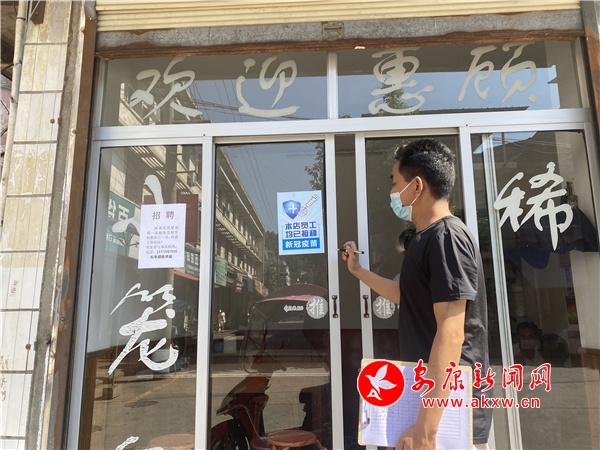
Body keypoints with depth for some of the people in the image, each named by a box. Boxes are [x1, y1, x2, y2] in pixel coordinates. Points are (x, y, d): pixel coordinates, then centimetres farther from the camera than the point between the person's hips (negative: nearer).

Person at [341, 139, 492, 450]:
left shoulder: (447, 237, -21)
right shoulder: (426, 239, 10)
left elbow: (451, 334, -27)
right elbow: (406, 295, 26)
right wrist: (357, 270, 28)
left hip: (452, 407, -9)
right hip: (428, 393, 9)